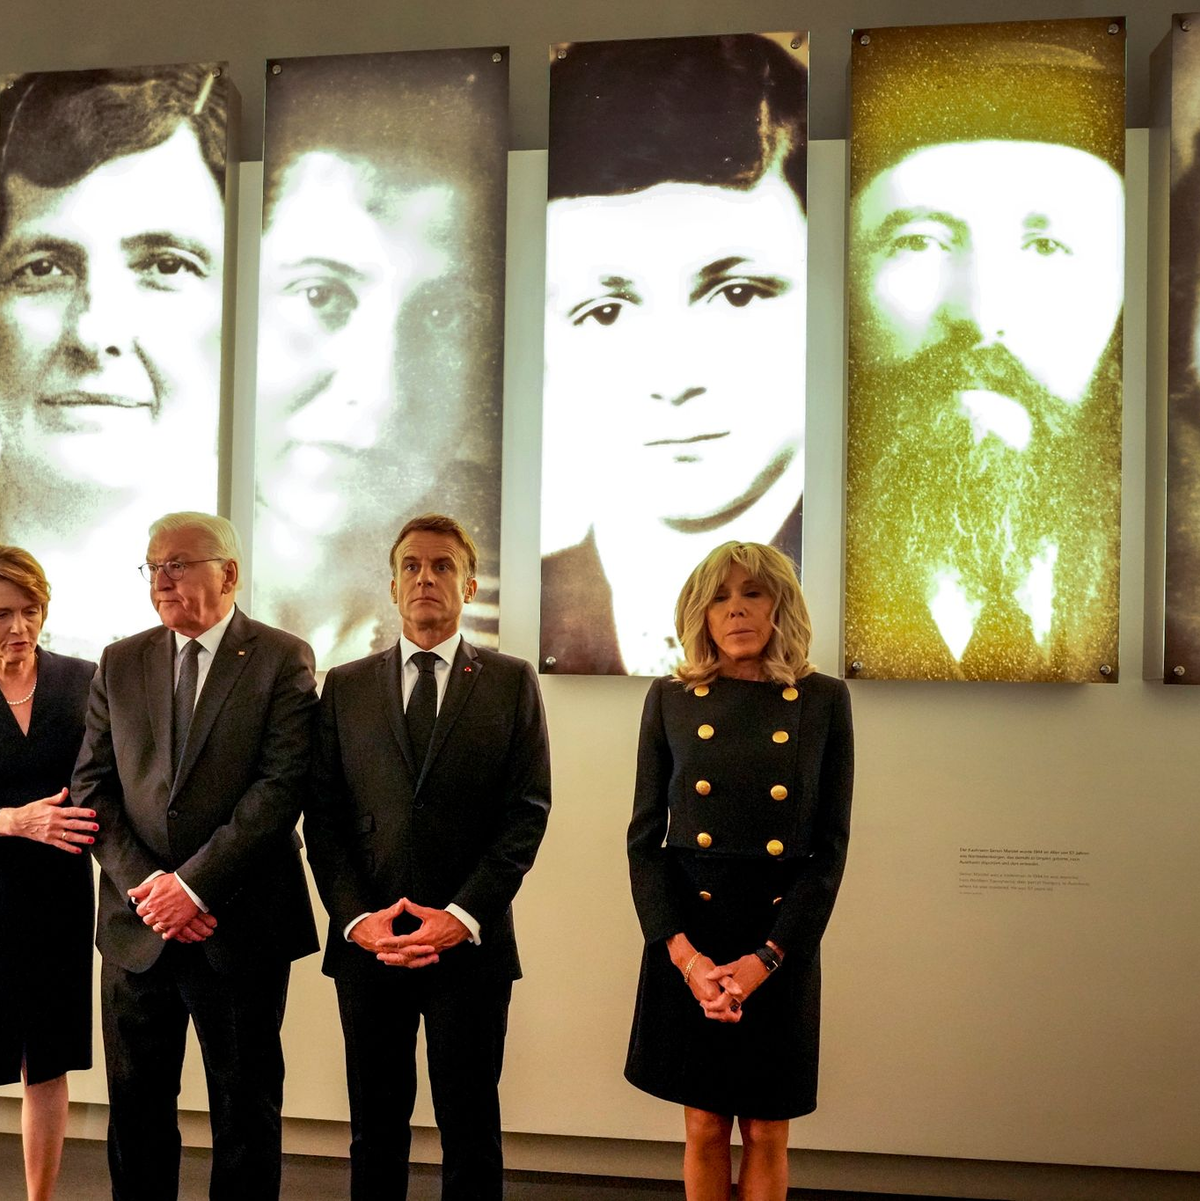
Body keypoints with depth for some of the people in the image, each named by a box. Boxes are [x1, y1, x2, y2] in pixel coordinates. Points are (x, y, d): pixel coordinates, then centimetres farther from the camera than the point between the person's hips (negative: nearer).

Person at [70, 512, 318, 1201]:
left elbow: (281, 787, -13)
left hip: (241, 924, -3)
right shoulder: (121, 662, 8)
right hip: (138, 923, 4)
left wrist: (194, 883, -17)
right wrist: (142, 884, -10)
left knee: (246, 1111, 8)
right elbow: (94, 785, 4)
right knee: (136, 1107, 12)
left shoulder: (283, 659, -5)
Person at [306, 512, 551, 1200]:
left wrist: (461, 916, -12)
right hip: (365, 943, 2)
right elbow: (324, 816, 5)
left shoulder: (512, 682, 4)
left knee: (471, 1132, 7)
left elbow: (528, 810, -3)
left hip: (471, 944, -2)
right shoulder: (346, 686, 9)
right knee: (375, 1130, 12)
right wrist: (356, 917, -8)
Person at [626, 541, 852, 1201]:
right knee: (704, 1128, 10)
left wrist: (763, 959, -12)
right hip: (687, 940, 1)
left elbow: (830, 848, -3)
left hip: (782, 945, 0)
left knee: (765, 1133, 10)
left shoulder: (823, 701, -1)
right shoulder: (670, 699, 2)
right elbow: (644, 838, 1)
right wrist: (684, 953, -12)